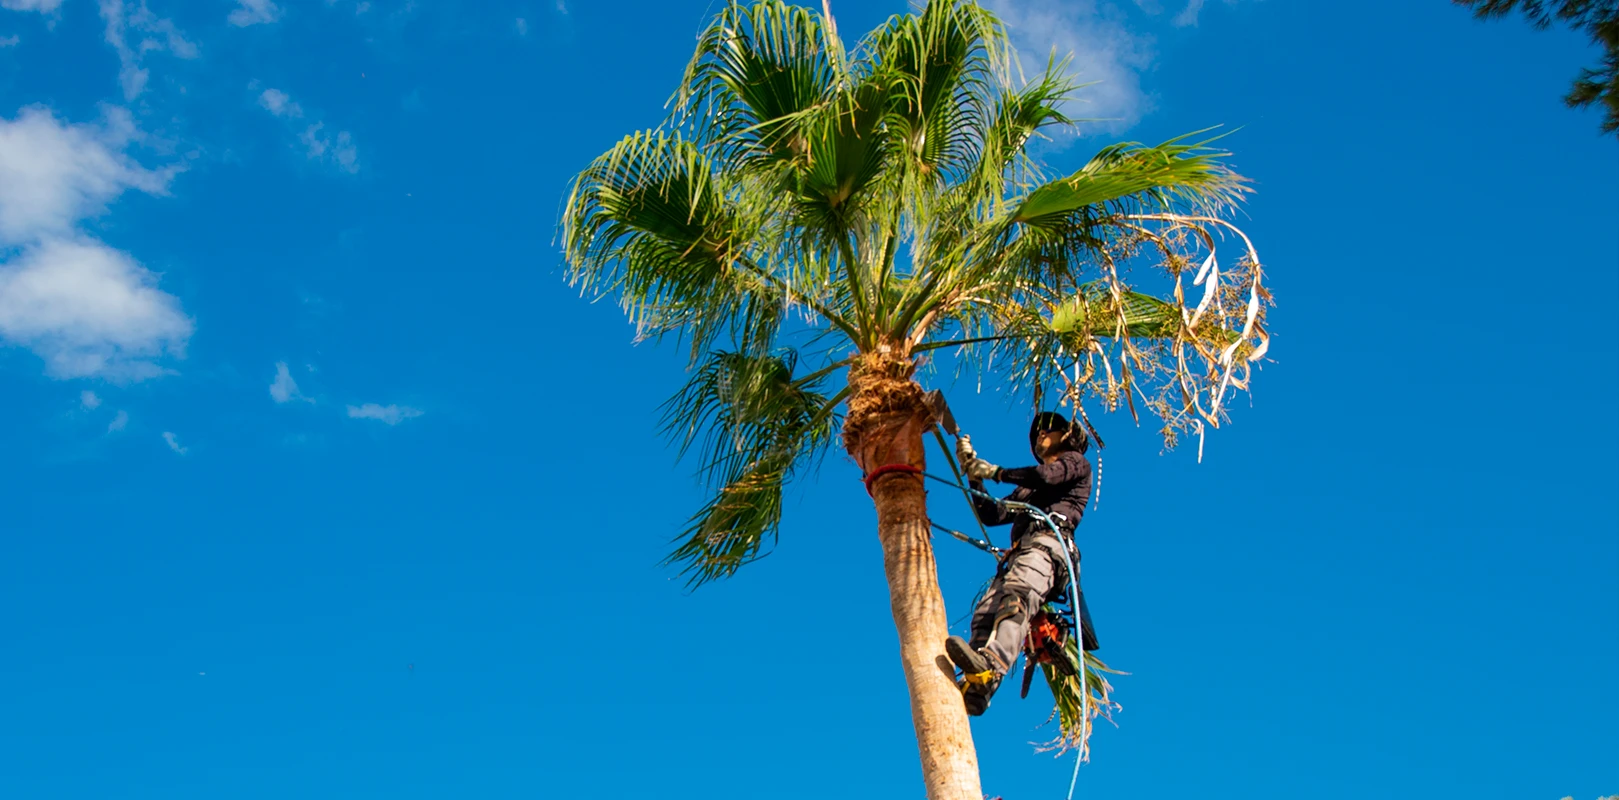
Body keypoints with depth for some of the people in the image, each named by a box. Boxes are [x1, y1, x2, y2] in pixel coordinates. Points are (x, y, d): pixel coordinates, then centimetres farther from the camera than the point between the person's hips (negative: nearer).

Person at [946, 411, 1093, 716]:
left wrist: (995, 472, 8)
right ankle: (971, 683, -41)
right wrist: (973, 473, 24)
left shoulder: (1076, 462, 23)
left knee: (1017, 593, -36)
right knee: (985, 610, -21)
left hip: (1049, 541, -7)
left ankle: (991, 667, -60)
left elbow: (1046, 475, 0)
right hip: (1020, 550, 7)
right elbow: (991, 515, 31)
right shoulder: (1027, 489, 41)